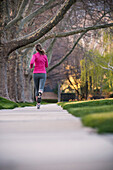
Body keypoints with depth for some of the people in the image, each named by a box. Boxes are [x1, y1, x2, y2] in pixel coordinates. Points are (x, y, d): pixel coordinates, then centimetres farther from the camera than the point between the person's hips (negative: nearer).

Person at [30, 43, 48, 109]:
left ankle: (38, 104, 17)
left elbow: (32, 62, -22)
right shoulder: (45, 56, 6)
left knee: (37, 89, 17)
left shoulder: (35, 55, -2)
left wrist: (31, 66, 2)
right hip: (43, 74, 0)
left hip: (36, 74, 0)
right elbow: (46, 66, 15)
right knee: (41, 89, -16)